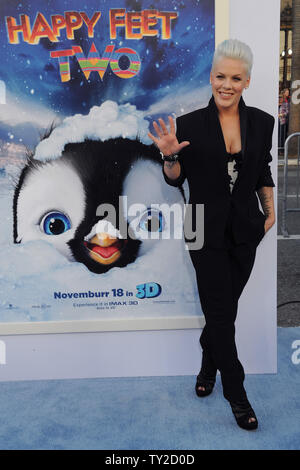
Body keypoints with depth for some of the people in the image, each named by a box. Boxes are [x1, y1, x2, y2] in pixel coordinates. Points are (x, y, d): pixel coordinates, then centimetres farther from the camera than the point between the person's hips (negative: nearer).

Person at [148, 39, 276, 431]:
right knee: (221, 311, 2)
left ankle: (208, 362, 42)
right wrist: (170, 155, -22)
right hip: (208, 229, -3)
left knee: (225, 305, 14)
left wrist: (270, 211, 11)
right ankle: (236, 394, 19)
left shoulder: (262, 122, 0)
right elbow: (175, 180, -3)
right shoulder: (191, 124, -9)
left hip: (246, 228, 3)